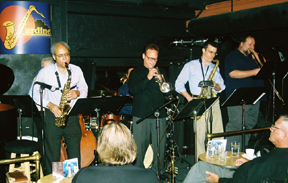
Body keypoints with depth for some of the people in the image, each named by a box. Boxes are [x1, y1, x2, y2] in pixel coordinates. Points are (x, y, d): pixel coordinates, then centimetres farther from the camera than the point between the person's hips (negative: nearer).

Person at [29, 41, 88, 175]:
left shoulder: (76, 70, 6)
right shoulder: (45, 72, -2)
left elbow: (84, 89, 13)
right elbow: (33, 92, 0)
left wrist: (78, 93, -11)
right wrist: (49, 105, -12)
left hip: (72, 115, 2)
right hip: (52, 115, -2)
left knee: (75, 152, 5)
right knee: (52, 153, 4)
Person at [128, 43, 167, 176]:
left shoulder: (160, 73, 18)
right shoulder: (136, 73, 10)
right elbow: (132, 89, -7)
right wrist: (148, 78, -17)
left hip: (159, 115, 2)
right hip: (141, 116, -2)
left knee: (160, 146, 1)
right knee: (140, 146, -2)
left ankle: (160, 172, 15)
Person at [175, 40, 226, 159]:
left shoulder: (215, 68, 22)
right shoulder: (191, 66, 7)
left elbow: (221, 87, 19)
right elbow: (179, 84, 3)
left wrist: (215, 86, -5)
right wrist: (189, 98, -7)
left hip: (214, 102, 4)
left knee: (218, 134, -2)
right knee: (200, 134, -8)